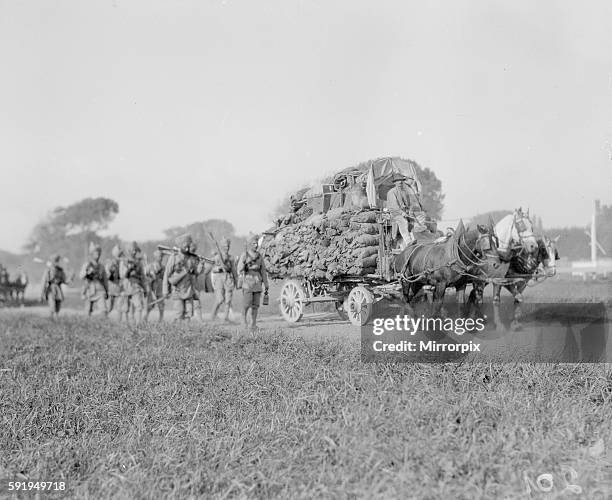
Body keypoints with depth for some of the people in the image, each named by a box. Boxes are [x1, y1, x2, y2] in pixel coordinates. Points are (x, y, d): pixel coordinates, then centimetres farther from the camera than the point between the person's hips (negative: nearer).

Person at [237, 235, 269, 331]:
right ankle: (244, 317, 16)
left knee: (255, 304, 1)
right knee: (247, 304, -9)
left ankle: (253, 324, 6)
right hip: (247, 281, -4)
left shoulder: (260, 256, 11)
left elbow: (263, 271, 12)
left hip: (257, 282, 4)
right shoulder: (244, 255, 0)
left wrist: (266, 285, 9)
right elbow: (240, 269, -5)